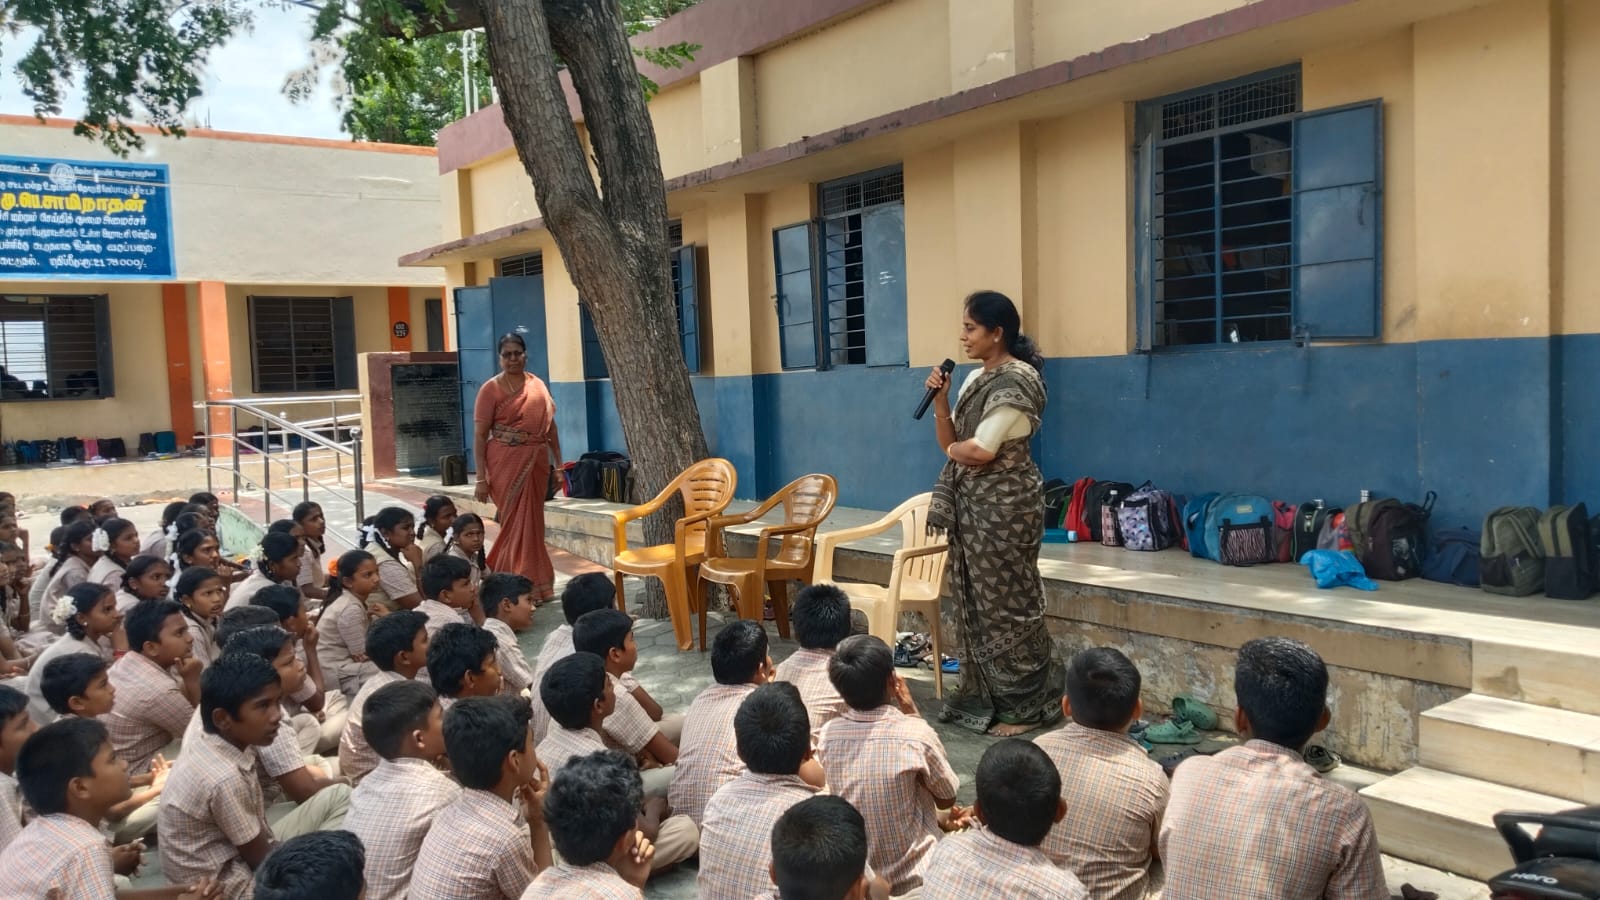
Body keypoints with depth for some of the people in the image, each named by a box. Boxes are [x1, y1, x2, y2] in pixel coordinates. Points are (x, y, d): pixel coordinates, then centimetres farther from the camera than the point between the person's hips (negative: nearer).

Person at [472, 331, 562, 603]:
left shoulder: (538, 385, 10)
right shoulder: (491, 389, -5)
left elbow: (550, 426, 16)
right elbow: (480, 435, -7)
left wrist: (559, 464, 12)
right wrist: (481, 478, -12)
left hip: (536, 463, 5)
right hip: (507, 464, -5)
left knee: (532, 522, 10)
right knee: (517, 523, -2)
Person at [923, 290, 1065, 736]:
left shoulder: (1016, 381, -16)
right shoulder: (976, 378, 12)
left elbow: (982, 450, -20)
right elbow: (950, 443, 10)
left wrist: (955, 448, 0)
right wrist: (940, 399, -3)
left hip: (1004, 504, -9)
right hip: (971, 504, 9)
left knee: (1006, 604, -1)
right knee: (974, 601, 13)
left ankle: (1026, 707, 11)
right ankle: (983, 698, 24)